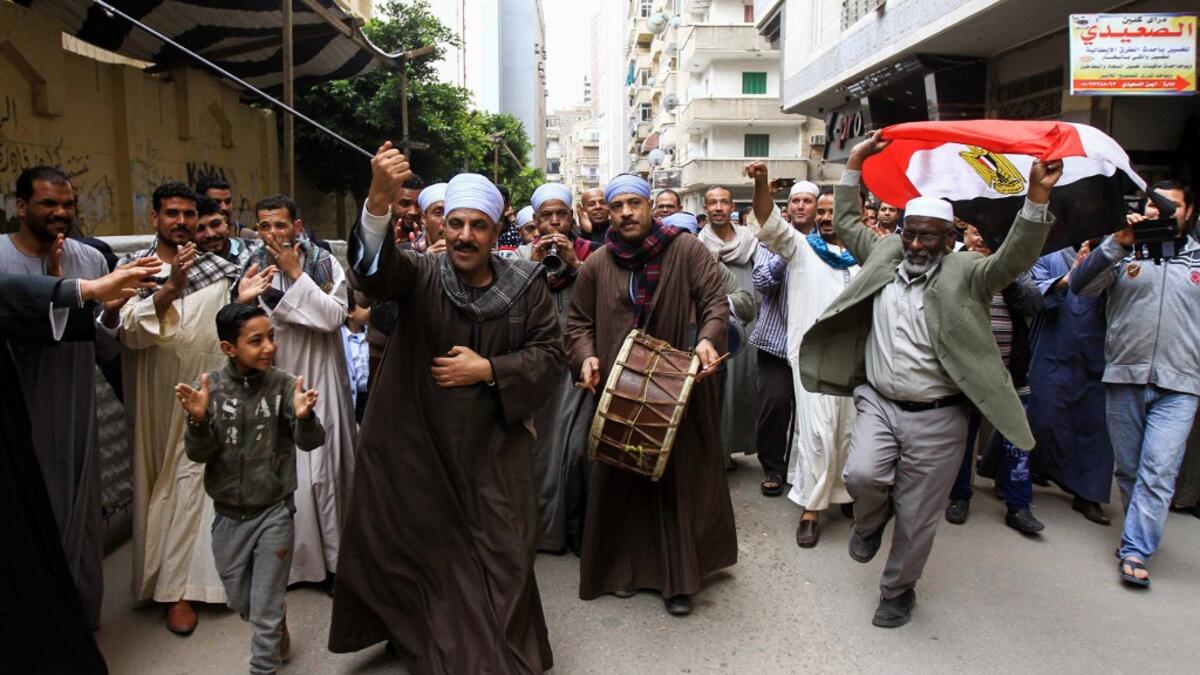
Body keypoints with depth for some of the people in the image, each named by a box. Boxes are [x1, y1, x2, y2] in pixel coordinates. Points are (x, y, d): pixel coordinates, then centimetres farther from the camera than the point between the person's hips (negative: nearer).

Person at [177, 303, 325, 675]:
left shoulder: (283, 383, -14)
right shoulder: (209, 387, -9)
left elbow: (311, 442, -20)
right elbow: (199, 454, -11)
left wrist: (303, 417, -41)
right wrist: (198, 420, -31)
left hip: (273, 513, -3)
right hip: (227, 516, 3)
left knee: (266, 612, 6)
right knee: (240, 603, 22)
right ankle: (278, 631, 51)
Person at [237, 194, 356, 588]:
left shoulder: (325, 265, 0)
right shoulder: (253, 268, 5)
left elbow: (334, 317, -13)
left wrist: (296, 273, -14)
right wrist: (241, 302, -18)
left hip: (317, 382, -2)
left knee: (322, 469, 2)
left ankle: (332, 557, 16)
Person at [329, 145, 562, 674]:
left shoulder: (526, 285, -1)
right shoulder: (420, 276, -5)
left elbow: (549, 355, -1)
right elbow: (372, 267, -26)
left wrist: (488, 370, -15)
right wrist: (379, 201, -45)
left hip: (492, 449, 0)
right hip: (421, 446, 0)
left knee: (498, 556, 7)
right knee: (425, 549, 13)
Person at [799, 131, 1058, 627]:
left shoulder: (964, 273, -3)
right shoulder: (884, 254, 8)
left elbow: (1014, 260, -17)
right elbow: (845, 222, 16)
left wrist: (1037, 198, -30)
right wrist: (854, 165, 9)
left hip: (936, 417, -2)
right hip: (878, 402, 2)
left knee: (916, 518, 5)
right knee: (862, 475, -22)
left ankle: (898, 590, 30)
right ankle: (870, 522, 16)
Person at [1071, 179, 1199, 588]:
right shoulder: (1125, 253, 5)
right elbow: (1081, 286, -10)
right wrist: (1118, 243, -18)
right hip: (1124, 377, 1)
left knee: (1159, 471, -9)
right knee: (1128, 470, 10)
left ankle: (1135, 552, -5)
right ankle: (1143, 534, 28)